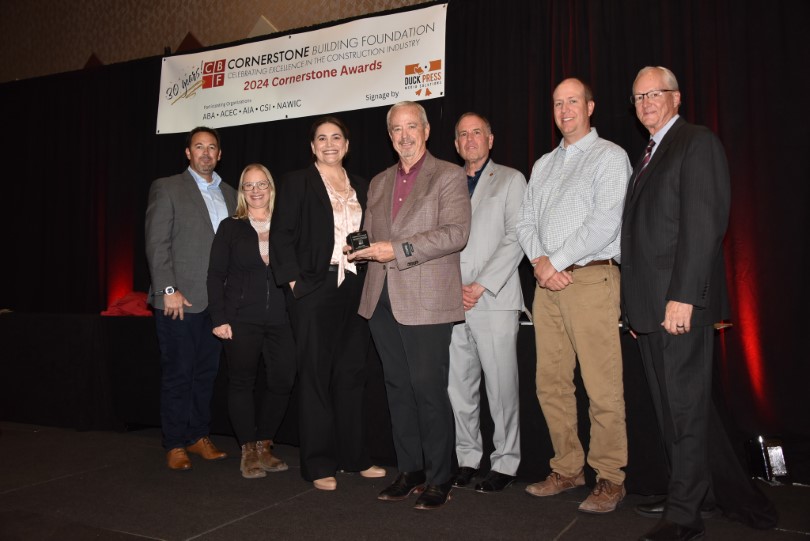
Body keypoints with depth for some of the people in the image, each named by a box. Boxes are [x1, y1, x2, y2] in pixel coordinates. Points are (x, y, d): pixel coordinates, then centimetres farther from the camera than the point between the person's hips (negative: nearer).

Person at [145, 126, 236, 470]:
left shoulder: (229, 194, 15)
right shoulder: (167, 188, 1)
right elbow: (157, 244, -6)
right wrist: (168, 290, -14)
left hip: (217, 300, 5)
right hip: (179, 299, -5)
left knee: (207, 372, 11)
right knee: (178, 374, 3)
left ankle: (199, 436, 24)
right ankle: (175, 444, 15)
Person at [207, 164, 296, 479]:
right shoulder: (230, 228, 5)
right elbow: (216, 275, 1)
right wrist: (219, 318, -7)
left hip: (280, 320, 2)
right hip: (241, 320, -2)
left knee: (282, 382, -1)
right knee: (241, 382, 3)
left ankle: (264, 446, 19)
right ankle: (248, 452, 17)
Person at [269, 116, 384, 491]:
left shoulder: (361, 188, 16)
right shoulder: (297, 183, 3)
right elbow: (281, 235, -4)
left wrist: (367, 260, 4)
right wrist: (294, 280, -12)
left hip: (355, 289, 5)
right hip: (314, 289, -4)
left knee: (352, 374, 10)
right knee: (316, 375, 1)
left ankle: (354, 456, 22)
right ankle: (318, 464, 11)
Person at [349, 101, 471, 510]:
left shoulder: (449, 176, 0)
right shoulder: (379, 182, 20)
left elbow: (456, 233, -12)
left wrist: (399, 250, -19)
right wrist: (362, 249, 0)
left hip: (425, 302, -6)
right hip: (382, 301, 6)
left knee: (429, 391, -2)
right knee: (397, 389, 11)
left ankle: (438, 478, 12)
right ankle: (409, 470, 24)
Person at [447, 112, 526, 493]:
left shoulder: (510, 180, 7)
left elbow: (515, 239, -3)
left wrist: (480, 286, -10)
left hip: (494, 301, -3)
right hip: (453, 301, 4)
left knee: (501, 387, -2)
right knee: (458, 387, 6)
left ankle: (505, 464, 10)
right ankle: (467, 458, 18)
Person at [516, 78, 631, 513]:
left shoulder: (610, 156, 1)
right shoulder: (543, 165, 21)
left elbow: (605, 222, -11)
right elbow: (526, 221, 15)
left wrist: (556, 262, -11)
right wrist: (539, 260, -5)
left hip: (591, 279, -6)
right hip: (547, 283, 6)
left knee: (602, 387, -5)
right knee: (551, 383, 8)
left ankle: (609, 479, 9)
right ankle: (567, 469, 20)